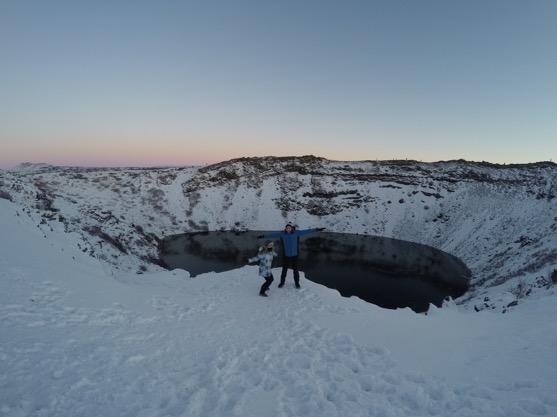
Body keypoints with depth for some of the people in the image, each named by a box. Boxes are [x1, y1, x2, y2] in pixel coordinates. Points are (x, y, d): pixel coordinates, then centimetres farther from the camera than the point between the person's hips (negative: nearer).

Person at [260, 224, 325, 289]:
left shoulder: (296, 233, -9)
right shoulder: (282, 234, -7)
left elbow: (306, 231, -9)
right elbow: (273, 234, -2)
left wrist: (317, 229, -11)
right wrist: (263, 236, -2)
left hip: (294, 255, 0)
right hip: (286, 255, 0)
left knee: (295, 270, 9)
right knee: (284, 269, 9)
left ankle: (297, 282, 29)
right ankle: (282, 282, 28)